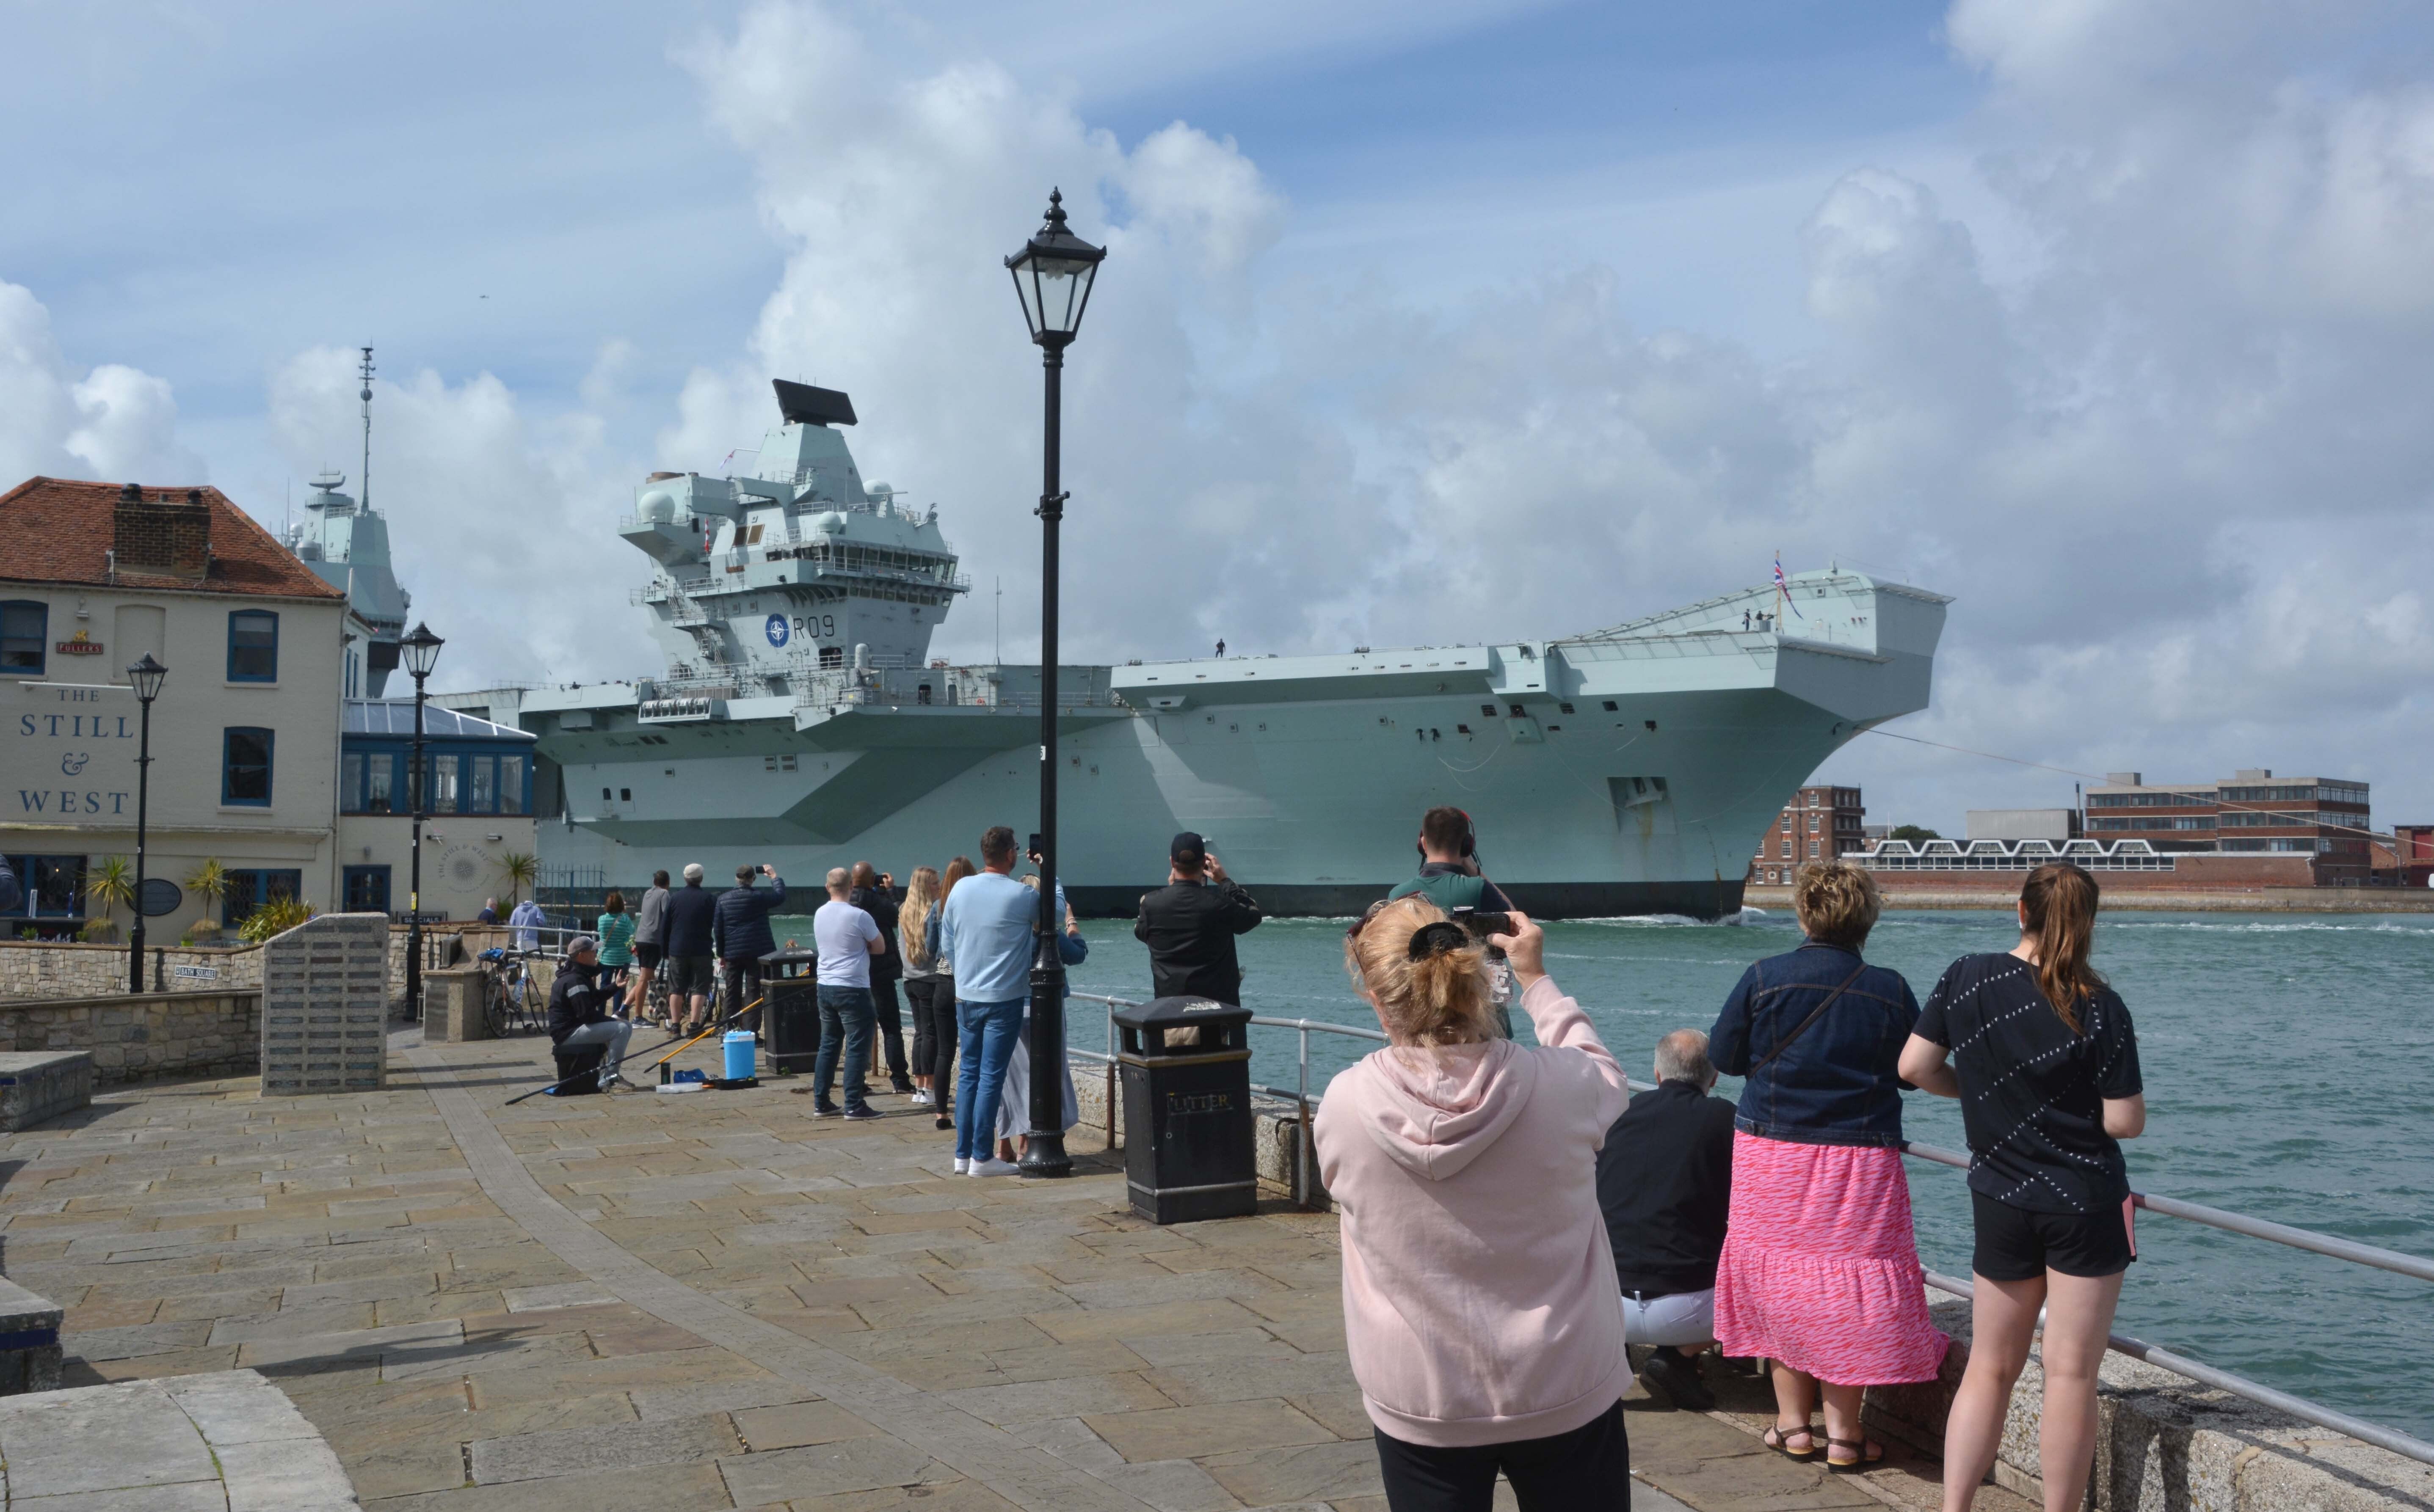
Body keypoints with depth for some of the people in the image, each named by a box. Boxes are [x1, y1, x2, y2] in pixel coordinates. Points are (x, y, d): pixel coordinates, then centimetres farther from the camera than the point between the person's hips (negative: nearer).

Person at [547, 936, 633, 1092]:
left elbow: (596, 999, 22)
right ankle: (608, 1078, -16)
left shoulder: (580, 975, 15)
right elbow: (587, 1014, -25)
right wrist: (612, 1019, -13)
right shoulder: (574, 980, -20)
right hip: (568, 1034, -11)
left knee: (626, 1026, 12)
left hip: (576, 1027, 11)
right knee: (620, 1029, -22)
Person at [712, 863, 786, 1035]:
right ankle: (751, 1031, -7)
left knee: (733, 993, 13)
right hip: (756, 952, -4)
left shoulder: (723, 899, 4)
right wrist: (775, 877, 15)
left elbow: (718, 929, 7)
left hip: (732, 953, 4)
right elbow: (780, 897, 3)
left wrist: (721, 953, 13)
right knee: (753, 992, -2)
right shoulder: (759, 896, -9)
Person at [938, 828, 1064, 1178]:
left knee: (969, 1073, 13)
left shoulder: (960, 889, -1)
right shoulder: (1021, 896, -14)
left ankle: (962, 1154, 16)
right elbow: (1058, 909, 5)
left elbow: (946, 944, 8)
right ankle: (982, 1158, 3)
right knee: (991, 1078, 0)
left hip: (965, 997, 5)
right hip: (1003, 999, -5)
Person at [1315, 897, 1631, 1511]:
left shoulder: (1345, 1105, -17)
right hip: (1567, 1393, 1)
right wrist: (1536, 980, 18)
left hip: (1420, 1406, 0)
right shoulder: (1558, 1086, -17)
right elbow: (1605, 1074, 8)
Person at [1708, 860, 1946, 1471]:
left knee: (1779, 1277, 13)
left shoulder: (1763, 978, -8)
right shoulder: (1890, 990, -5)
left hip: (1771, 1157, 0)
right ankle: (1843, 1432, 11)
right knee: (1848, 1285, 7)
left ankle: (1792, 1423, 19)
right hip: (1860, 1162, 0)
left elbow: (1723, 1054, 0)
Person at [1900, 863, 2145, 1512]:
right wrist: (2082, 1096, 8)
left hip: (2000, 1202, 3)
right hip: (2087, 1203, -3)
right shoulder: (2099, 1007, -13)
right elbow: (2126, 1122, -13)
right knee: (2071, 1374, 5)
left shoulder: (1966, 978, -5)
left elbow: (1915, 1066, 0)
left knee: (1989, 1368, 13)